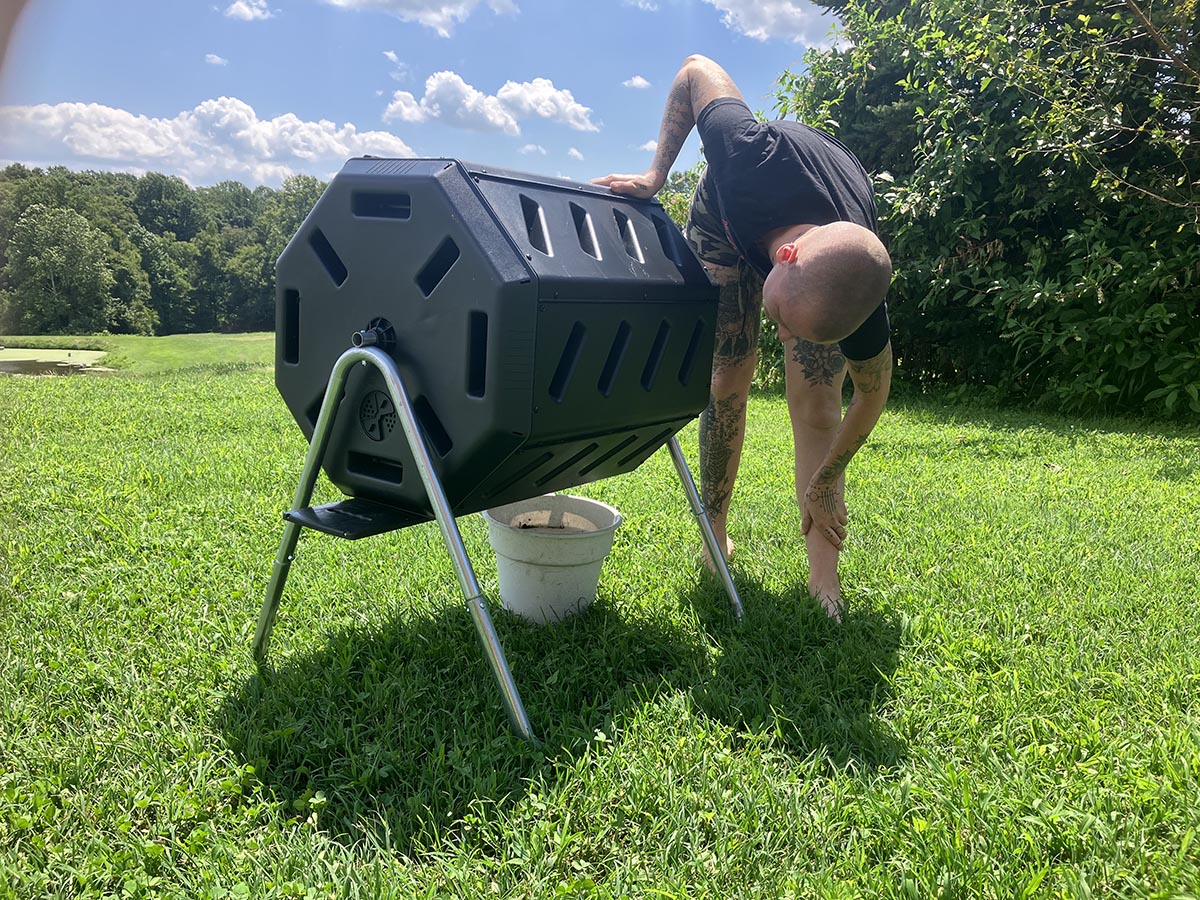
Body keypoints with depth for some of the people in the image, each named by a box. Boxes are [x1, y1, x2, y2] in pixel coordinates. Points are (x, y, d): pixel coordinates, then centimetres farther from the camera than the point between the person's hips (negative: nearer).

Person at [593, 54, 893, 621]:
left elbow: (873, 392, -19)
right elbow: (697, 71, -27)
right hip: (726, 227, 1)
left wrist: (823, 482, -13)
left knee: (816, 400, -13)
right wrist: (656, 175, -27)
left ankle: (824, 582, -8)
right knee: (727, 383, -7)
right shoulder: (753, 162, -46)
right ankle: (715, 541, 7)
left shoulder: (859, 302, -39)